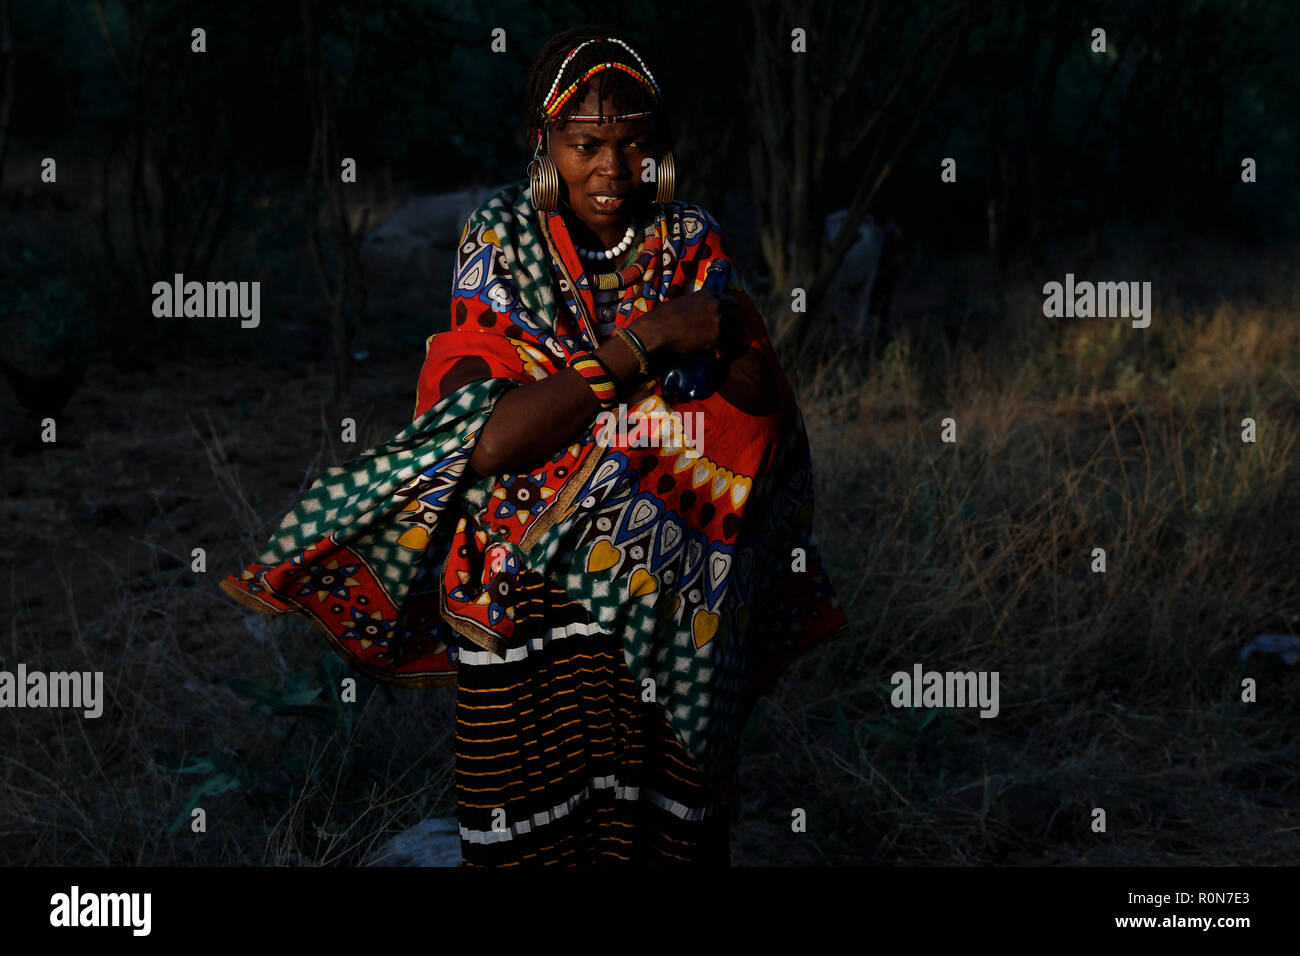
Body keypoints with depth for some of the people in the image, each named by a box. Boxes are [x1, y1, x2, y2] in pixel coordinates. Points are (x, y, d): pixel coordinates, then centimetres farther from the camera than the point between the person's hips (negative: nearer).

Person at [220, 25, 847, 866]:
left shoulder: (694, 244, 5)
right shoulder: (502, 248, -3)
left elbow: (768, 418, 1)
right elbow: (486, 441, -18)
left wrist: (721, 340, -18)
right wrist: (642, 344, -19)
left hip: (673, 602, 2)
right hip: (530, 600, -2)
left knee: (669, 825, 5)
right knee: (535, 827, 2)